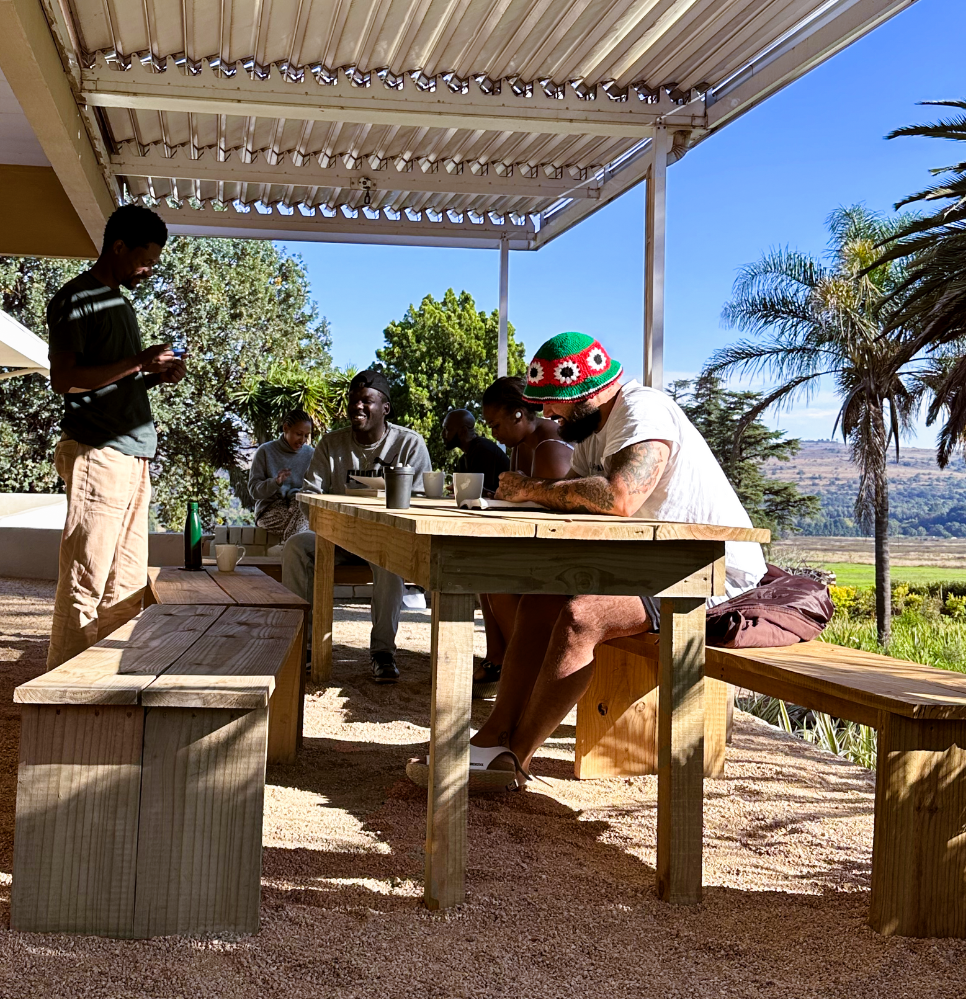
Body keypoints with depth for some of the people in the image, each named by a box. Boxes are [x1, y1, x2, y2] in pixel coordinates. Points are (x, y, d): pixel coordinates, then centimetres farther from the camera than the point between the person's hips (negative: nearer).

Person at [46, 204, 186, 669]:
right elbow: (64, 379, -13)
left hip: (133, 456, 9)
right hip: (98, 453, -9)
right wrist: (138, 362, -14)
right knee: (84, 584, -7)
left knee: (126, 585, 7)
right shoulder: (77, 299, -4)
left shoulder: (120, 302, 23)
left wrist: (157, 376, 11)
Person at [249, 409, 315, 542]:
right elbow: (253, 488, -1)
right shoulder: (266, 451, 3)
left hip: (299, 505, 3)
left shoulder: (310, 454, 12)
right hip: (270, 509, -3)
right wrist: (275, 482, -21)